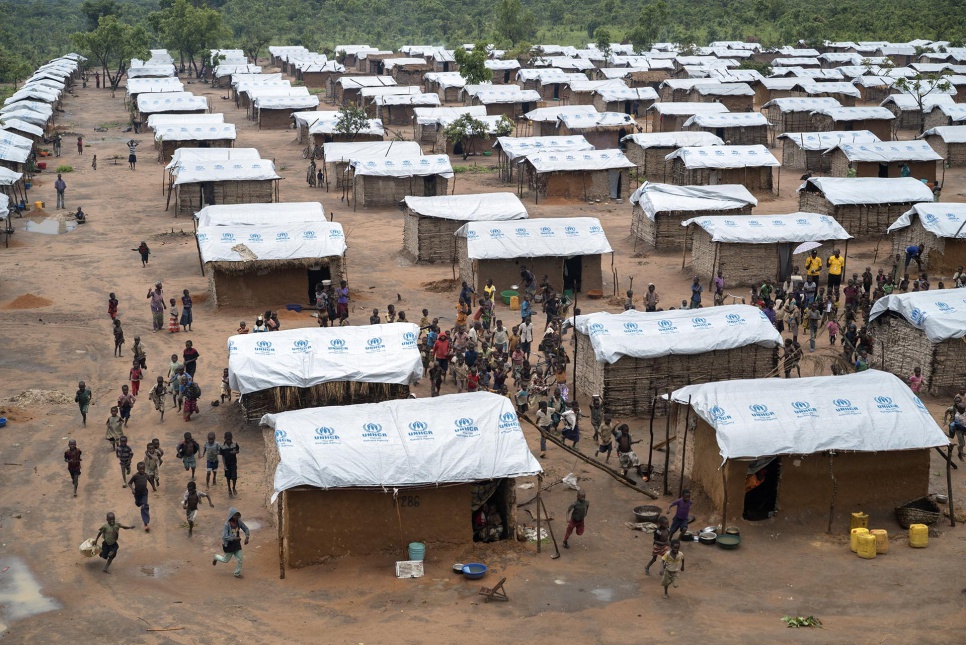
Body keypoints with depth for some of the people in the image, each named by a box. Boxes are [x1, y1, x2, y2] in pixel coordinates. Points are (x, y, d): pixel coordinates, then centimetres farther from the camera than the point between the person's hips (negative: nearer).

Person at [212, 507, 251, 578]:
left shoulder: (239, 522, -9)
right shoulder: (227, 524, -25)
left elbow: (246, 529, 3)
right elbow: (224, 536, -29)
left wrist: (247, 537, -13)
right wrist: (234, 538, -36)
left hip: (237, 544, 5)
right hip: (229, 545, -5)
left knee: (239, 559, 5)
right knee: (226, 560, 14)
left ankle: (237, 573, 24)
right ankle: (216, 557, 43)